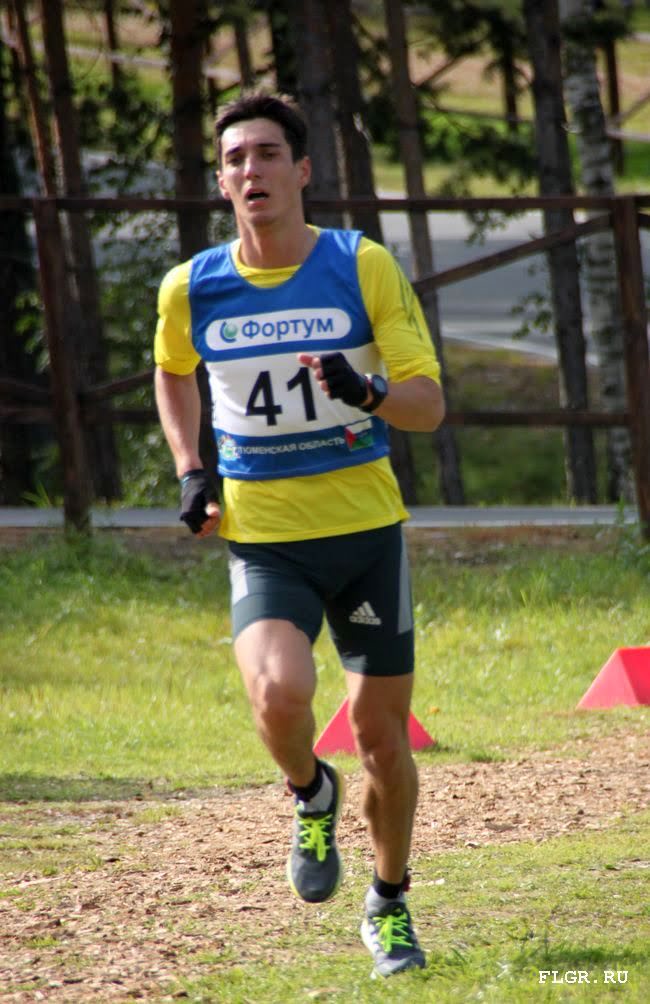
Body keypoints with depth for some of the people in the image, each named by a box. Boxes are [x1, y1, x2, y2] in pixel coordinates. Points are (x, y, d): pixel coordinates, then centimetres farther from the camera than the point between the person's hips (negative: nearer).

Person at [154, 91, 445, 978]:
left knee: (383, 732, 5)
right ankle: (312, 795, 9)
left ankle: (389, 907, 29)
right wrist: (189, 471, 9)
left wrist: (370, 393, -27)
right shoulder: (191, 289, 0)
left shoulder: (363, 267, -6)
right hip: (263, 539, 0)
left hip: (366, 529, 0)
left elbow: (430, 404, -6)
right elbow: (173, 374, 23)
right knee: (280, 694, -26)